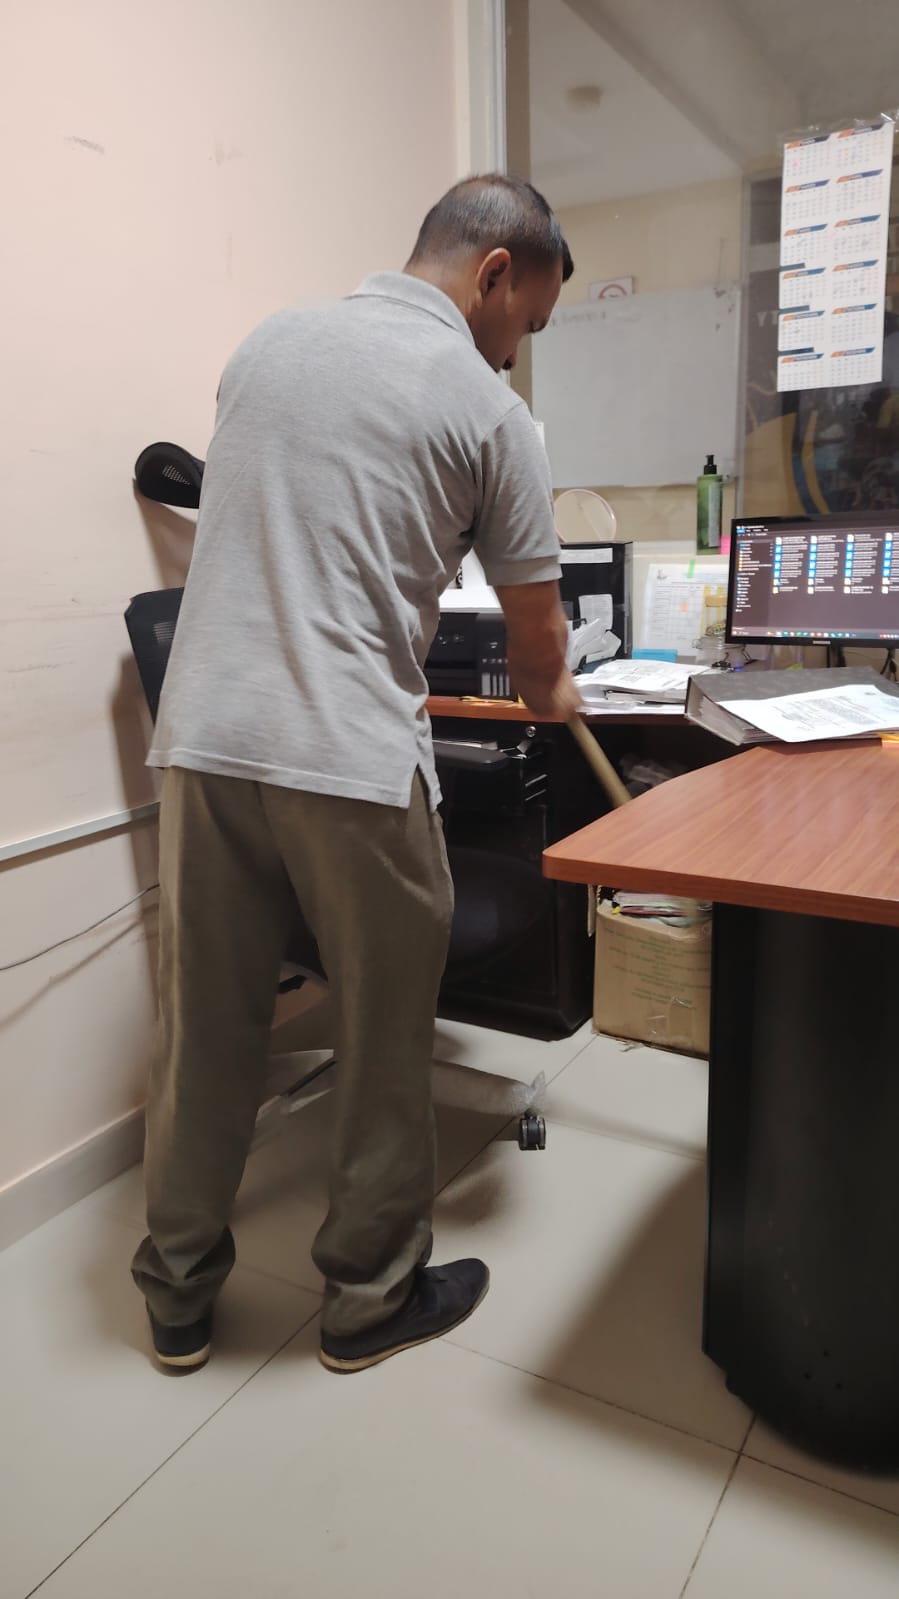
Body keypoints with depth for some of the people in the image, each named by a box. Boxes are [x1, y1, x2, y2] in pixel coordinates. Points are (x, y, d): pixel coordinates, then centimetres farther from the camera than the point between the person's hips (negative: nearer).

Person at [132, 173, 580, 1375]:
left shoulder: (265, 345, 16)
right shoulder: (486, 410, -1)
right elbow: (536, 627, 4)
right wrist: (547, 698, 26)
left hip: (204, 739, 6)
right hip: (351, 761, -5)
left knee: (205, 1031, 14)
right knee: (383, 1038, 12)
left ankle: (179, 1296, 31)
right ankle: (372, 1296, 30)